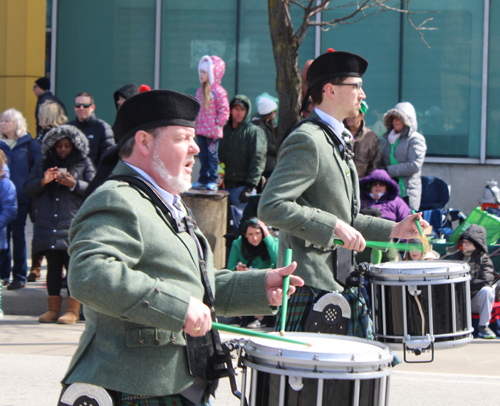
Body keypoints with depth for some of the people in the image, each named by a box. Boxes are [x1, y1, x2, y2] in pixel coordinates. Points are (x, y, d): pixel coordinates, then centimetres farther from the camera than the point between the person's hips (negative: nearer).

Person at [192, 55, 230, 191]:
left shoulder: (219, 92, -9)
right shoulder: (200, 91, 14)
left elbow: (224, 110, -10)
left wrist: (218, 124, -14)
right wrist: (195, 124, 15)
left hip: (213, 131, -7)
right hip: (200, 130, 7)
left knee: (212, 155, -2)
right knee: (203, 156, 10)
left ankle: (212, 181, 2)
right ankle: (203, 180, 15)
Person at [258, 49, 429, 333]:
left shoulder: (338, 141, 20)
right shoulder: (307, 141, -13)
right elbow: (271, 206, -23)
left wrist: (393, 230, 15)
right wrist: (333, 227, -25)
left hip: (337, 282, 10)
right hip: (310, 285, -10)